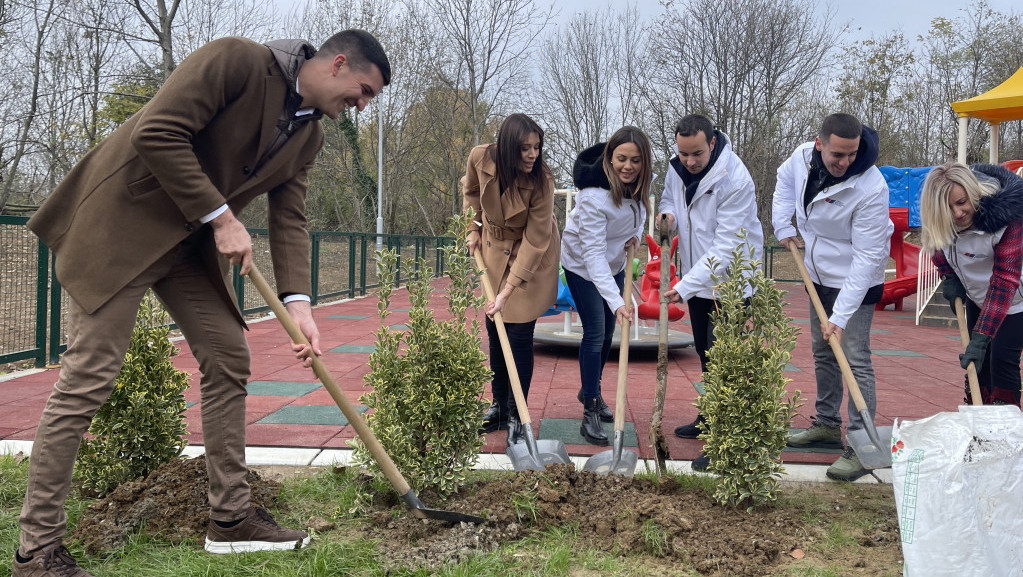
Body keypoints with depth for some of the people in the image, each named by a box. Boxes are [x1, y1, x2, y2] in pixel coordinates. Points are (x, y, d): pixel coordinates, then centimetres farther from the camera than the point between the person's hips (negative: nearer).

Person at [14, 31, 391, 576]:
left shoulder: (309, 135, 8)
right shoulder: (236, 60, -18)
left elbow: (289, 218, 4)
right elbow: (157, 133, -24)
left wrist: (297, 303, -9)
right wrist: (222, 217, -21)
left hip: (194, 244, 9)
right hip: (124, 220, -8)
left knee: (229, 358, 5)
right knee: (89, 374, -8)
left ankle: (230, 519, 16)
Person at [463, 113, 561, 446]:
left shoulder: (541, 181, -29)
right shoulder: (481, 159, -19)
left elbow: (534, 241, -28)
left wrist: (508, 292, -31)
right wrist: (474, 228, 2)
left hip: (532, 258, -4)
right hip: (494, 249, 4)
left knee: (519, 336, -6)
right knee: (494, 330, 10)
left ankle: (515, 416, 6)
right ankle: (498, 406, 24)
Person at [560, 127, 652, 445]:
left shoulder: (641, 180, -15)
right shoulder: (594, 195, -37)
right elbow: (593, 254, -39)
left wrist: (636, 232, -8)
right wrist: (616, 301, -47)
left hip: (615, 262, 7)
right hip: (582, 264, -7)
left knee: (608, 332, 13)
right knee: (595, 333, -11)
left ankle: (590, 390, 35)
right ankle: (590, 414, -3)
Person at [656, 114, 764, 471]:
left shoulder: (735, 179, -26)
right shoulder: (677, 167, -4)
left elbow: (727, 246, -28)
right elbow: (669, 198, 16)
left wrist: (686, 284, -33)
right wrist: (667, 214, -10)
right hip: (698, 276, 8)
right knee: (705, 352, 20)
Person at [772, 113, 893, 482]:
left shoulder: (871, 188, -30)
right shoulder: (802, 157, -12)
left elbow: (866, 257, -29)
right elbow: (785, 181, 15)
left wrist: (840, 316, -32)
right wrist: (783, 225, 3)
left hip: (856, 282, -7)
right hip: (818, 275, 7)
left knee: (855, 360, -11)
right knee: (823, 353, 17)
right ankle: (827, 425, 33)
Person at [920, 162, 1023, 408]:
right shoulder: (938, 220, -19)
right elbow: (938, 246, 7)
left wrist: (980, 338, -43)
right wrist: (950, 276, -10)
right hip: (977, 297, 6)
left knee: (1002, 360, -13)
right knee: (978, 360, 9)